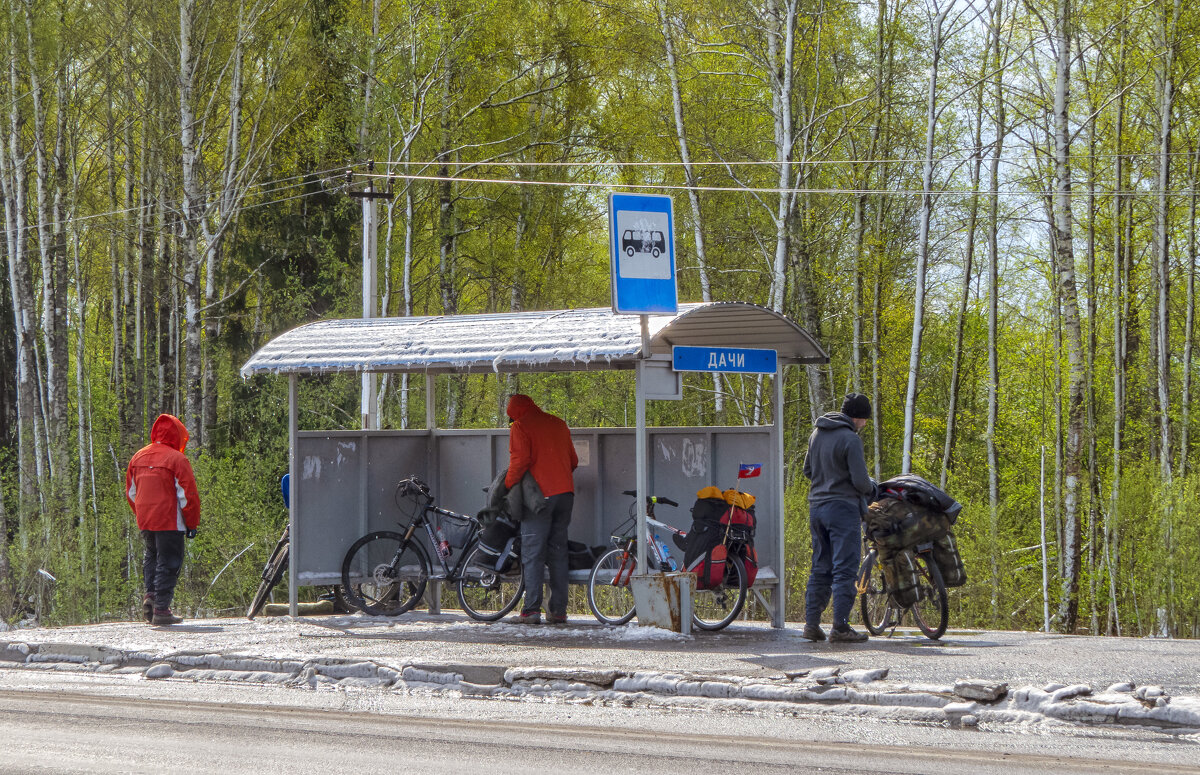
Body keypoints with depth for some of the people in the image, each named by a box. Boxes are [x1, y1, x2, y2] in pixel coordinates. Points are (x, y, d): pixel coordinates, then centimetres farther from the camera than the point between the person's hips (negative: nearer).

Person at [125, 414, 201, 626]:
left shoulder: (138, 457, 9)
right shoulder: (177, 459, -11)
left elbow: (130, 493, 17)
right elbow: (187, 495, -11)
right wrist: (192, 523, -2)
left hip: (144, 521, 6)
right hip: (169, 522, -6)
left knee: (152, 556, 24)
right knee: (168, 563, 1)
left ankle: (151, 593, 5)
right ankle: (161, 609, -2)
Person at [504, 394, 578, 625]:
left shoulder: (520, 427, -2)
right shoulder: (558, 424, 17)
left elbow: (520, 459, -13)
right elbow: (573, 460, 19)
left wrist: (509, 484, 0)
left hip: (540, 495, -6)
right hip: (565, 493, 6)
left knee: (533, 554, -5)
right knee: (558, 552, 10)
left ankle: (531, 610, -12)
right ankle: (558, 610, 8)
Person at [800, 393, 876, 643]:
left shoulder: (817, 433, 11)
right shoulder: (850, 439, -14)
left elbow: (808, 470, 20)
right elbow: (860, 481, -15)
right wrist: (870, 489, 6)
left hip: (817, 507, 8)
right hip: (843, 508, -8)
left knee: (820, 568, 13)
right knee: (845, 569, -5)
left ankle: (811, 623, 11)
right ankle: (840, 627, -8)